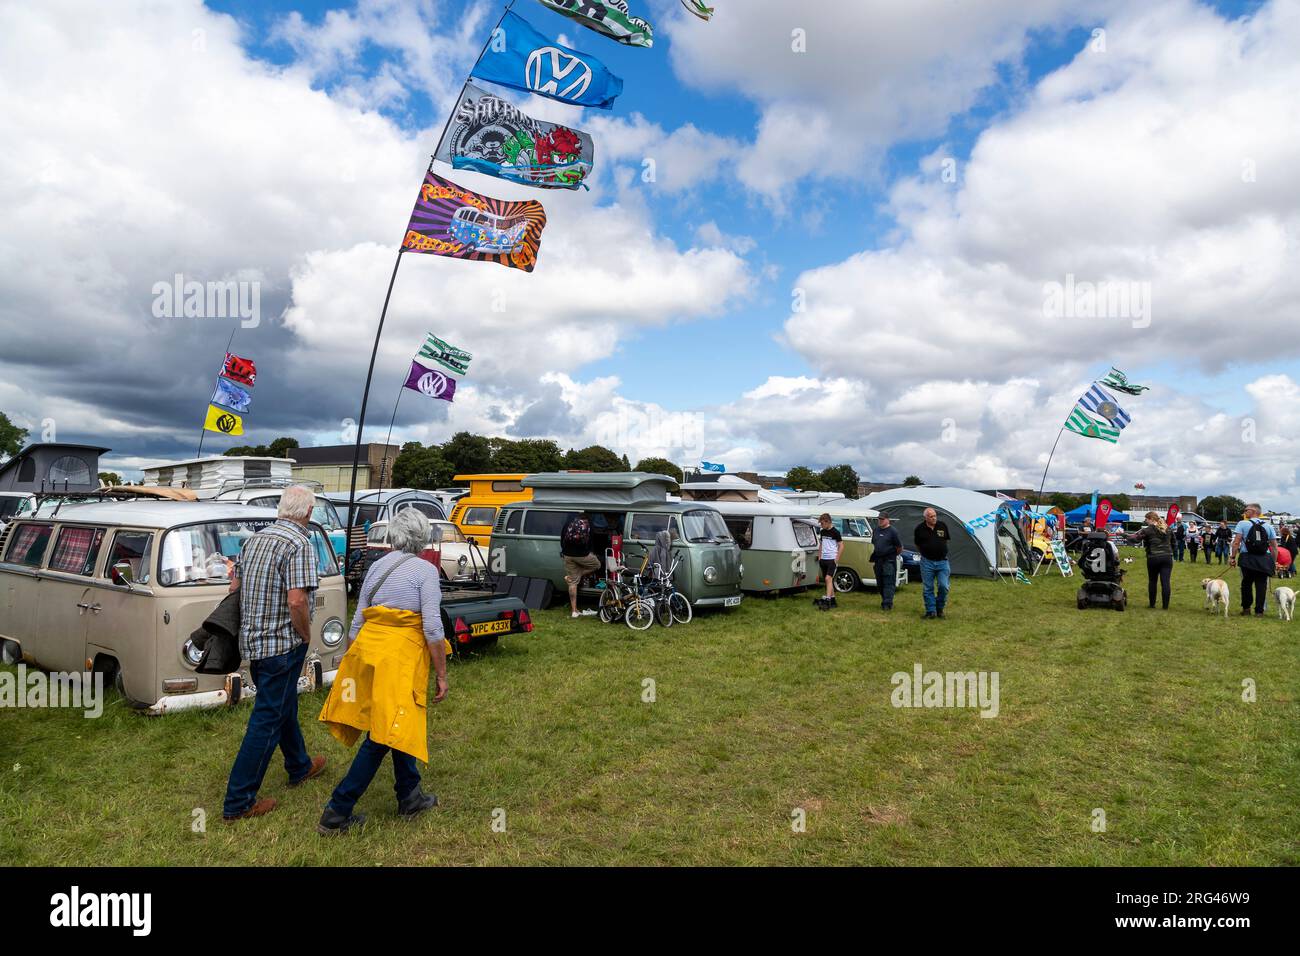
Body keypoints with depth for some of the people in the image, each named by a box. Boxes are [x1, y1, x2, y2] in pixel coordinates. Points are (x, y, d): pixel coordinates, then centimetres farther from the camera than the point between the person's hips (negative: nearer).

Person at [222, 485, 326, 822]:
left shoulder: (256, 539, 7)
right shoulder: (300, 545, -19)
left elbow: (234, 585, 15)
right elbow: (297, 601, -26)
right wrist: (306, 636, -11)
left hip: (252, 640, 9)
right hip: (282, 644, -9)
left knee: (284, 706, 24)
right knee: (268, 718, 1)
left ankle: (300, 767, 42)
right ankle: (239, 801, 8)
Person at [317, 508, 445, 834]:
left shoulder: (377, 566, 9)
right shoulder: (425, 570, -8)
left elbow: (357, 620, 13)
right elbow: (433, 628, -12)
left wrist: (347, 661, 23)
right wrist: (442, 676, -5)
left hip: (367, 651, 7)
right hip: (401, 658, -7)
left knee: (401, 728, 21)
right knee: (382, 738, 4)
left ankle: (410, 797, 33)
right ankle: (336, 813, 9)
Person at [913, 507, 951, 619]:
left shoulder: (943, 526, 0)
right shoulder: (920, 529, -4)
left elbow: (946, 540, 17)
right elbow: (917, 545, 11)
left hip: (942, 561, 1)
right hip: (927, 562, -1)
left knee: (943, 586, -6)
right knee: (927, 588, 2)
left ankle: (940, 609, 14)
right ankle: (931, 611, 12)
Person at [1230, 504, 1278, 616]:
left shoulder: (1242, 524, 0)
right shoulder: (1268, 526, 9)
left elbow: (1236, 543, -8)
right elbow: (1274, 546, 8)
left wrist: (1233, 558, -4)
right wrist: (1274, 562, 14)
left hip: (1247, 558, -2)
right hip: (1264, 559, 2)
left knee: (1246, 583, 12)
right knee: (1261, 585, 6)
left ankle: (1246, 608, 16)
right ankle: (1259, 611, 7)